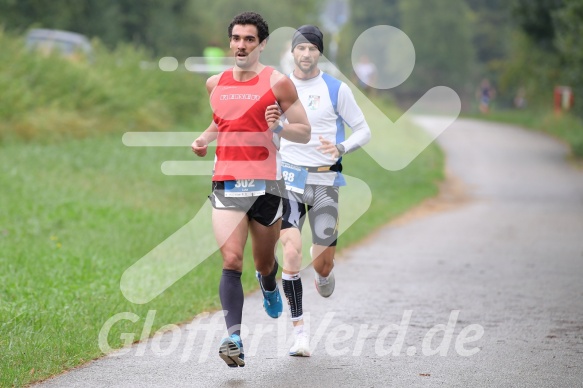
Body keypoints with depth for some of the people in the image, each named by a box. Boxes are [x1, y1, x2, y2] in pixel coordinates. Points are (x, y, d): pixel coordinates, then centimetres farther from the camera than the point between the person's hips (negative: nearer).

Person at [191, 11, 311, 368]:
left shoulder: (278, 83, -2)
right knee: (231, 262, -15)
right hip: (226, 184, 2)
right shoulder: (216, 84, 10)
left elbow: (305, 133, -1)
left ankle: (269, 285, 52)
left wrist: (277, 127, -20)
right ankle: (234, 337, -23)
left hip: (266, 184, -2)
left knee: (264, 262, 15)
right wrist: (205, 138, 10)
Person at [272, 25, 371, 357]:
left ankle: (325, 275, 41)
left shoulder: (336, 89, -1)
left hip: (325, 180, -1)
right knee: (292, 253, -17)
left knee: (322, 263, 1)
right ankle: (299, 331, -9)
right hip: (290, 179, 1)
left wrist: (340, 148, -15)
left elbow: (364, 130, 2)